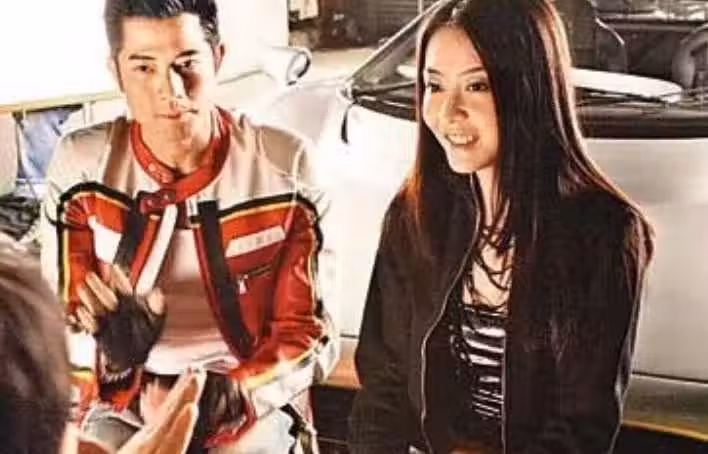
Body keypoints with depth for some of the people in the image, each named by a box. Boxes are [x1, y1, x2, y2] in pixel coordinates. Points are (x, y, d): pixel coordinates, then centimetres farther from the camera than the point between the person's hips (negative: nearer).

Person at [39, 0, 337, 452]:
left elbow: (306, 331, -5)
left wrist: (231, 398, -24)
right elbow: (59, 316, -3)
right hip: (126, 400, 1)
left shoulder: (285, 168, -8)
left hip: (253, 396, 0)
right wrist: (117, 341, -26)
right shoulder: (81, 165, -5)